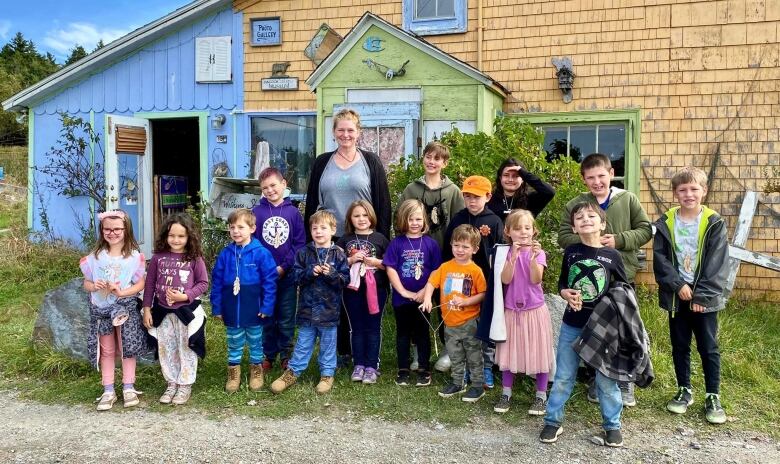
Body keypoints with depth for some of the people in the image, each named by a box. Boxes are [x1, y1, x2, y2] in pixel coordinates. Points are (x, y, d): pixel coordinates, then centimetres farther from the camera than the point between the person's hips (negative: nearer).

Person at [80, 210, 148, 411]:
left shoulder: (134, 256, -5)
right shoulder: (95, 256, 1)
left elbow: (140, 284, -4)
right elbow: (86, 282, 5)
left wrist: (123, 292, -21)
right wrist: (94, 286, -17)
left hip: (126, 308, -2)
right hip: (101, 309, 2)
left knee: (128, 348, 5)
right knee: (107, 350, 10)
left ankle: (129, 388, 17)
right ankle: (108, 391, 18)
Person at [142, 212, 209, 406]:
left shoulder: (195, 258, -10)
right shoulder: (158, 257, -3)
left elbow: (203, 283, -6)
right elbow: (150, 284, 3)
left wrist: (186, 296, -20)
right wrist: (147, 308, 1)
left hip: (187, 311, -3)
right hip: (163, 311, 3)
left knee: (186, 349, 8)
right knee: (166, 349, 13)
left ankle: (185, 385, 22)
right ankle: (172, 383, 29)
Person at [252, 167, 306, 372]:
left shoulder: (293, 212, -1)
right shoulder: (256, 212, -2)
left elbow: (300, 243, -4)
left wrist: (284, 267, -12)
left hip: (287, 275, 0)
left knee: (287, 320, 10)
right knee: (266, 318, 11)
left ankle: (286, 355, 25)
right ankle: (268, 355, 26)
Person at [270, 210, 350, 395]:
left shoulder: (338, 254, -4)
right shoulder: (304, 252, 1)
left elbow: (345, 279, -6)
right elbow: (296, 275, -1)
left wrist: (331, 273, -22)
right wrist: (310, 272, -18)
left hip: (329, 308, -1)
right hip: (307, 307, 1)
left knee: (328, 343, 11)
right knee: (303, 342, 12)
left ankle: (327, 374, 25)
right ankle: (293, 372, 25)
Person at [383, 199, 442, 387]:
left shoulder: (430, 243, -3)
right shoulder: (397, 243, -3)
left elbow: (436, 271, -3)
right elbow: (390, 268, -6)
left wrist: (425, 291, -12)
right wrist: (403, 291, -11)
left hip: (422, 298, 0)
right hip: (401, 298, 1)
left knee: (422, 334, 10)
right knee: (403, 334, 12)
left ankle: (424, 371, 21)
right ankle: (403, 371, 23)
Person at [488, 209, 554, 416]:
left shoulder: (538, 253, -4)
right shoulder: (506, 253, -1)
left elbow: (536, 280, -18)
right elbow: (505, 279, -15)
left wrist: (533, 257, -32)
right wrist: (514, 256, -26)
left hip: (534, 309, -1)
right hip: (511, 309, 1)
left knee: (538, 351, 5)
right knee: (509, 351, 9)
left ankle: (541, 396, 18)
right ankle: (506, 394, 23)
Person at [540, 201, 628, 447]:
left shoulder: (612, 255, -6)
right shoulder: (570, 252, -1)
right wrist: (566, 294, -12)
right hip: (571, 325, 1)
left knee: (606, 378, 8)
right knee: (563, 377, 9)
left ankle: (612, 425, 26)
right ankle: (553, 421, 23)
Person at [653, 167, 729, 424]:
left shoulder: (714, 223, -4)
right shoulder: (665, 224, 1)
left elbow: (716, 264, -9)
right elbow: (660, 259, -4)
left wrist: (702, 294, -15)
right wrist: (678, 285, -15)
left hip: (704, 297, -2)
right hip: (676, 296, 2)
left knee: (708, 348, 5)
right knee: (680, 346, 12)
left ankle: (713, 397, 17)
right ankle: (684, 391, 26)